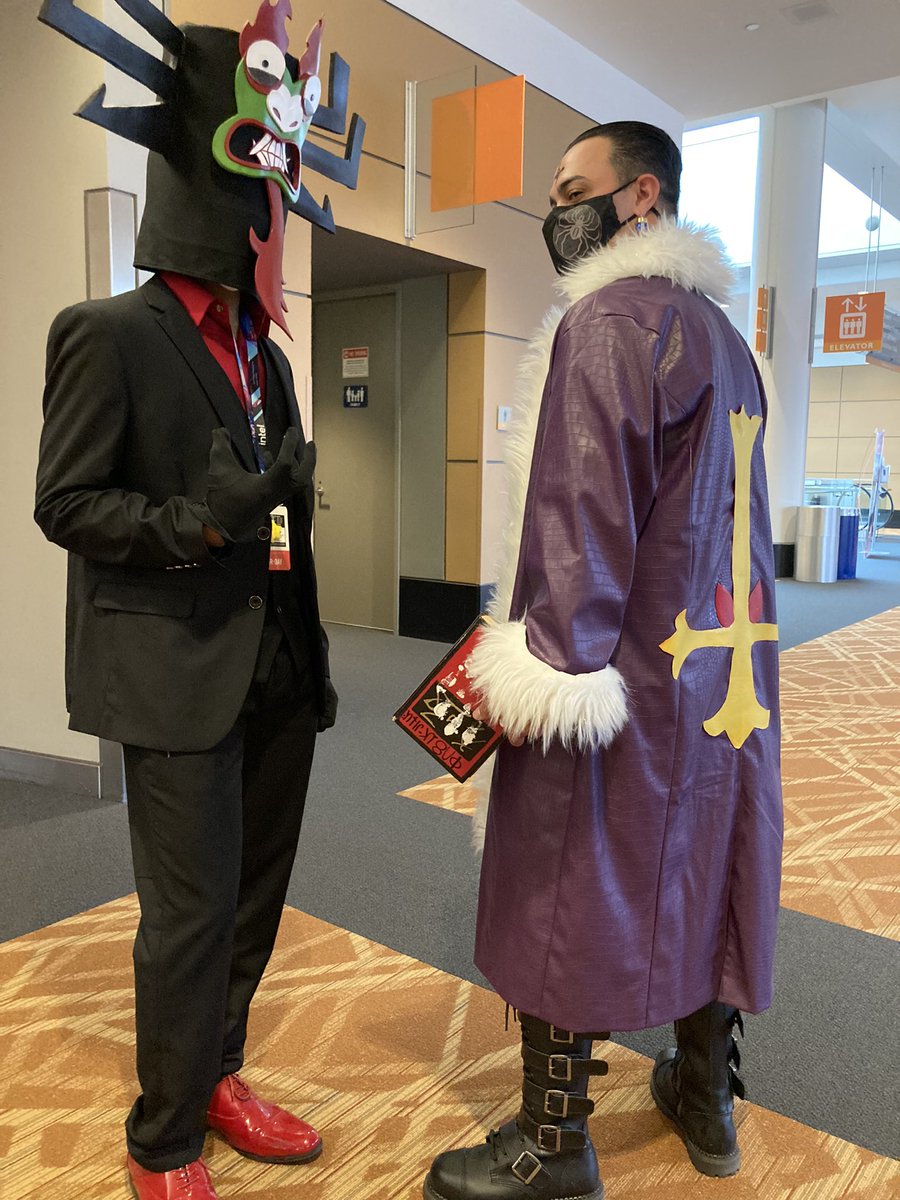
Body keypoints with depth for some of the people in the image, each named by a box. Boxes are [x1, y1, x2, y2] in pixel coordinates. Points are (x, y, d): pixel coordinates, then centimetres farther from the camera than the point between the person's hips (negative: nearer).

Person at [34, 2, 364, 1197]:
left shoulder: (265, 350, 16)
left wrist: (308, 649, 15)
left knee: (255, 897, 16)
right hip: (177, 677, -7)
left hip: (279, 669, 7)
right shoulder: (107, 335, -6)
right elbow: (65, 503, -8)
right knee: (191, 913, 2)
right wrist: (195, 520, -24)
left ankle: (214, 1075, 38)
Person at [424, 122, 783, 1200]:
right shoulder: (724, 332, 17)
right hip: (726, 669, 9)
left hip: (627, 668, -9)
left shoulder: (610, 321, -12)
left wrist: (545, 665, -17)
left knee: (572, 894, 3)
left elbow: (584, 510, -21)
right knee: (700, 872, 18)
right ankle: (707, 1096, 36)